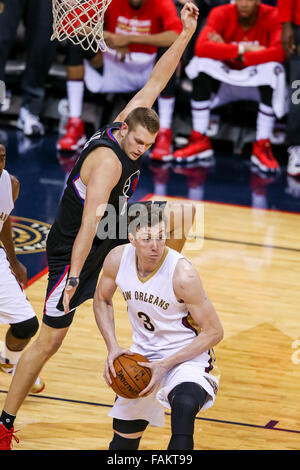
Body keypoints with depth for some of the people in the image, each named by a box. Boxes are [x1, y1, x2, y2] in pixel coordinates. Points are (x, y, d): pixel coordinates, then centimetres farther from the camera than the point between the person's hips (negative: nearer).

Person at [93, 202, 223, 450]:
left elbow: (214, 332, -18)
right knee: (123, 441, 14)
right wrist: (113, 347, -6)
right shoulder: (118, 259, -13)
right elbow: (102, 300, 9)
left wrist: (165, 365, -21)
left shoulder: (182, 274, -28)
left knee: (185, 406, -38)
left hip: (188, 356, -5)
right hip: (143, 355, 5)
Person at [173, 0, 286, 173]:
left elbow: (279, 52, -33)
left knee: (273, 68, -32)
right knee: (201, 63, -24)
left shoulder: (272, 16, -15)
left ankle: (262, 146, -27)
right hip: (226, 79, 2)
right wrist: (243, 49, -30)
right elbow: (201, 47, -28)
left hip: (258, 82, -2)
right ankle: (200, 141, -18)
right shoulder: (221, 14, -11)